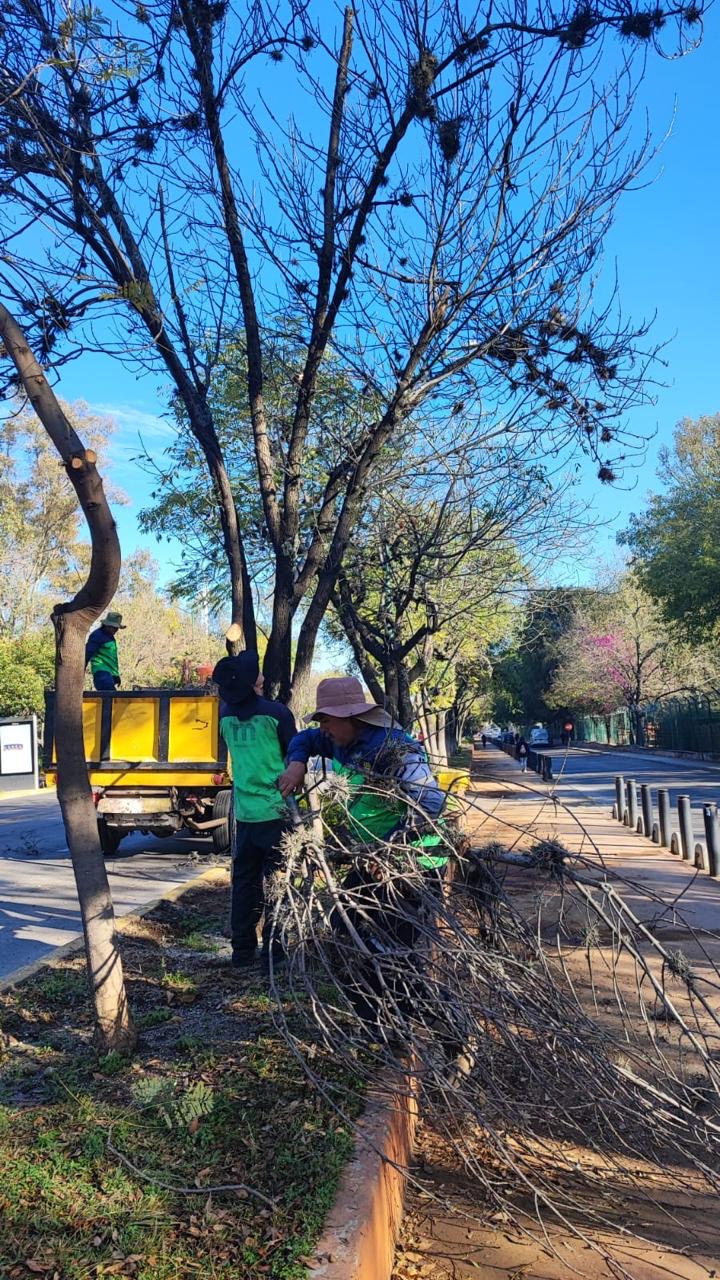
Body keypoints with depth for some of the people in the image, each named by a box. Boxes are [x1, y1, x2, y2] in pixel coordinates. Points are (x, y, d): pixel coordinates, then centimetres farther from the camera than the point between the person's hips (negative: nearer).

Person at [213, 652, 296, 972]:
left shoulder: (226, 715, 2)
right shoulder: (276, 713, -12)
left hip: (244, 811, 5)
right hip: (277, 810, -5)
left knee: (243, 880, 13)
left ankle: (242, 951, 19)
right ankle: (272, 951, 7)